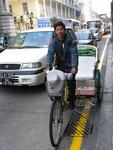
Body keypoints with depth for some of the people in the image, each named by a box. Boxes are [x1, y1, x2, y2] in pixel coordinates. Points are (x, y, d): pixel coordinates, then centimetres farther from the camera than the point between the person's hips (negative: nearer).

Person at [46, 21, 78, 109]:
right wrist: (49, 66, -35)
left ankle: (72, 100, 11)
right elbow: (50, 53, -19)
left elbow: (74, 54, -22)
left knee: (71, 81, -10)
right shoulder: (53, 41, -8)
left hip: (70, 65, -2)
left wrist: (74, 67, -35)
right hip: (60, 65, 2)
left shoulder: (71, 40, -14)